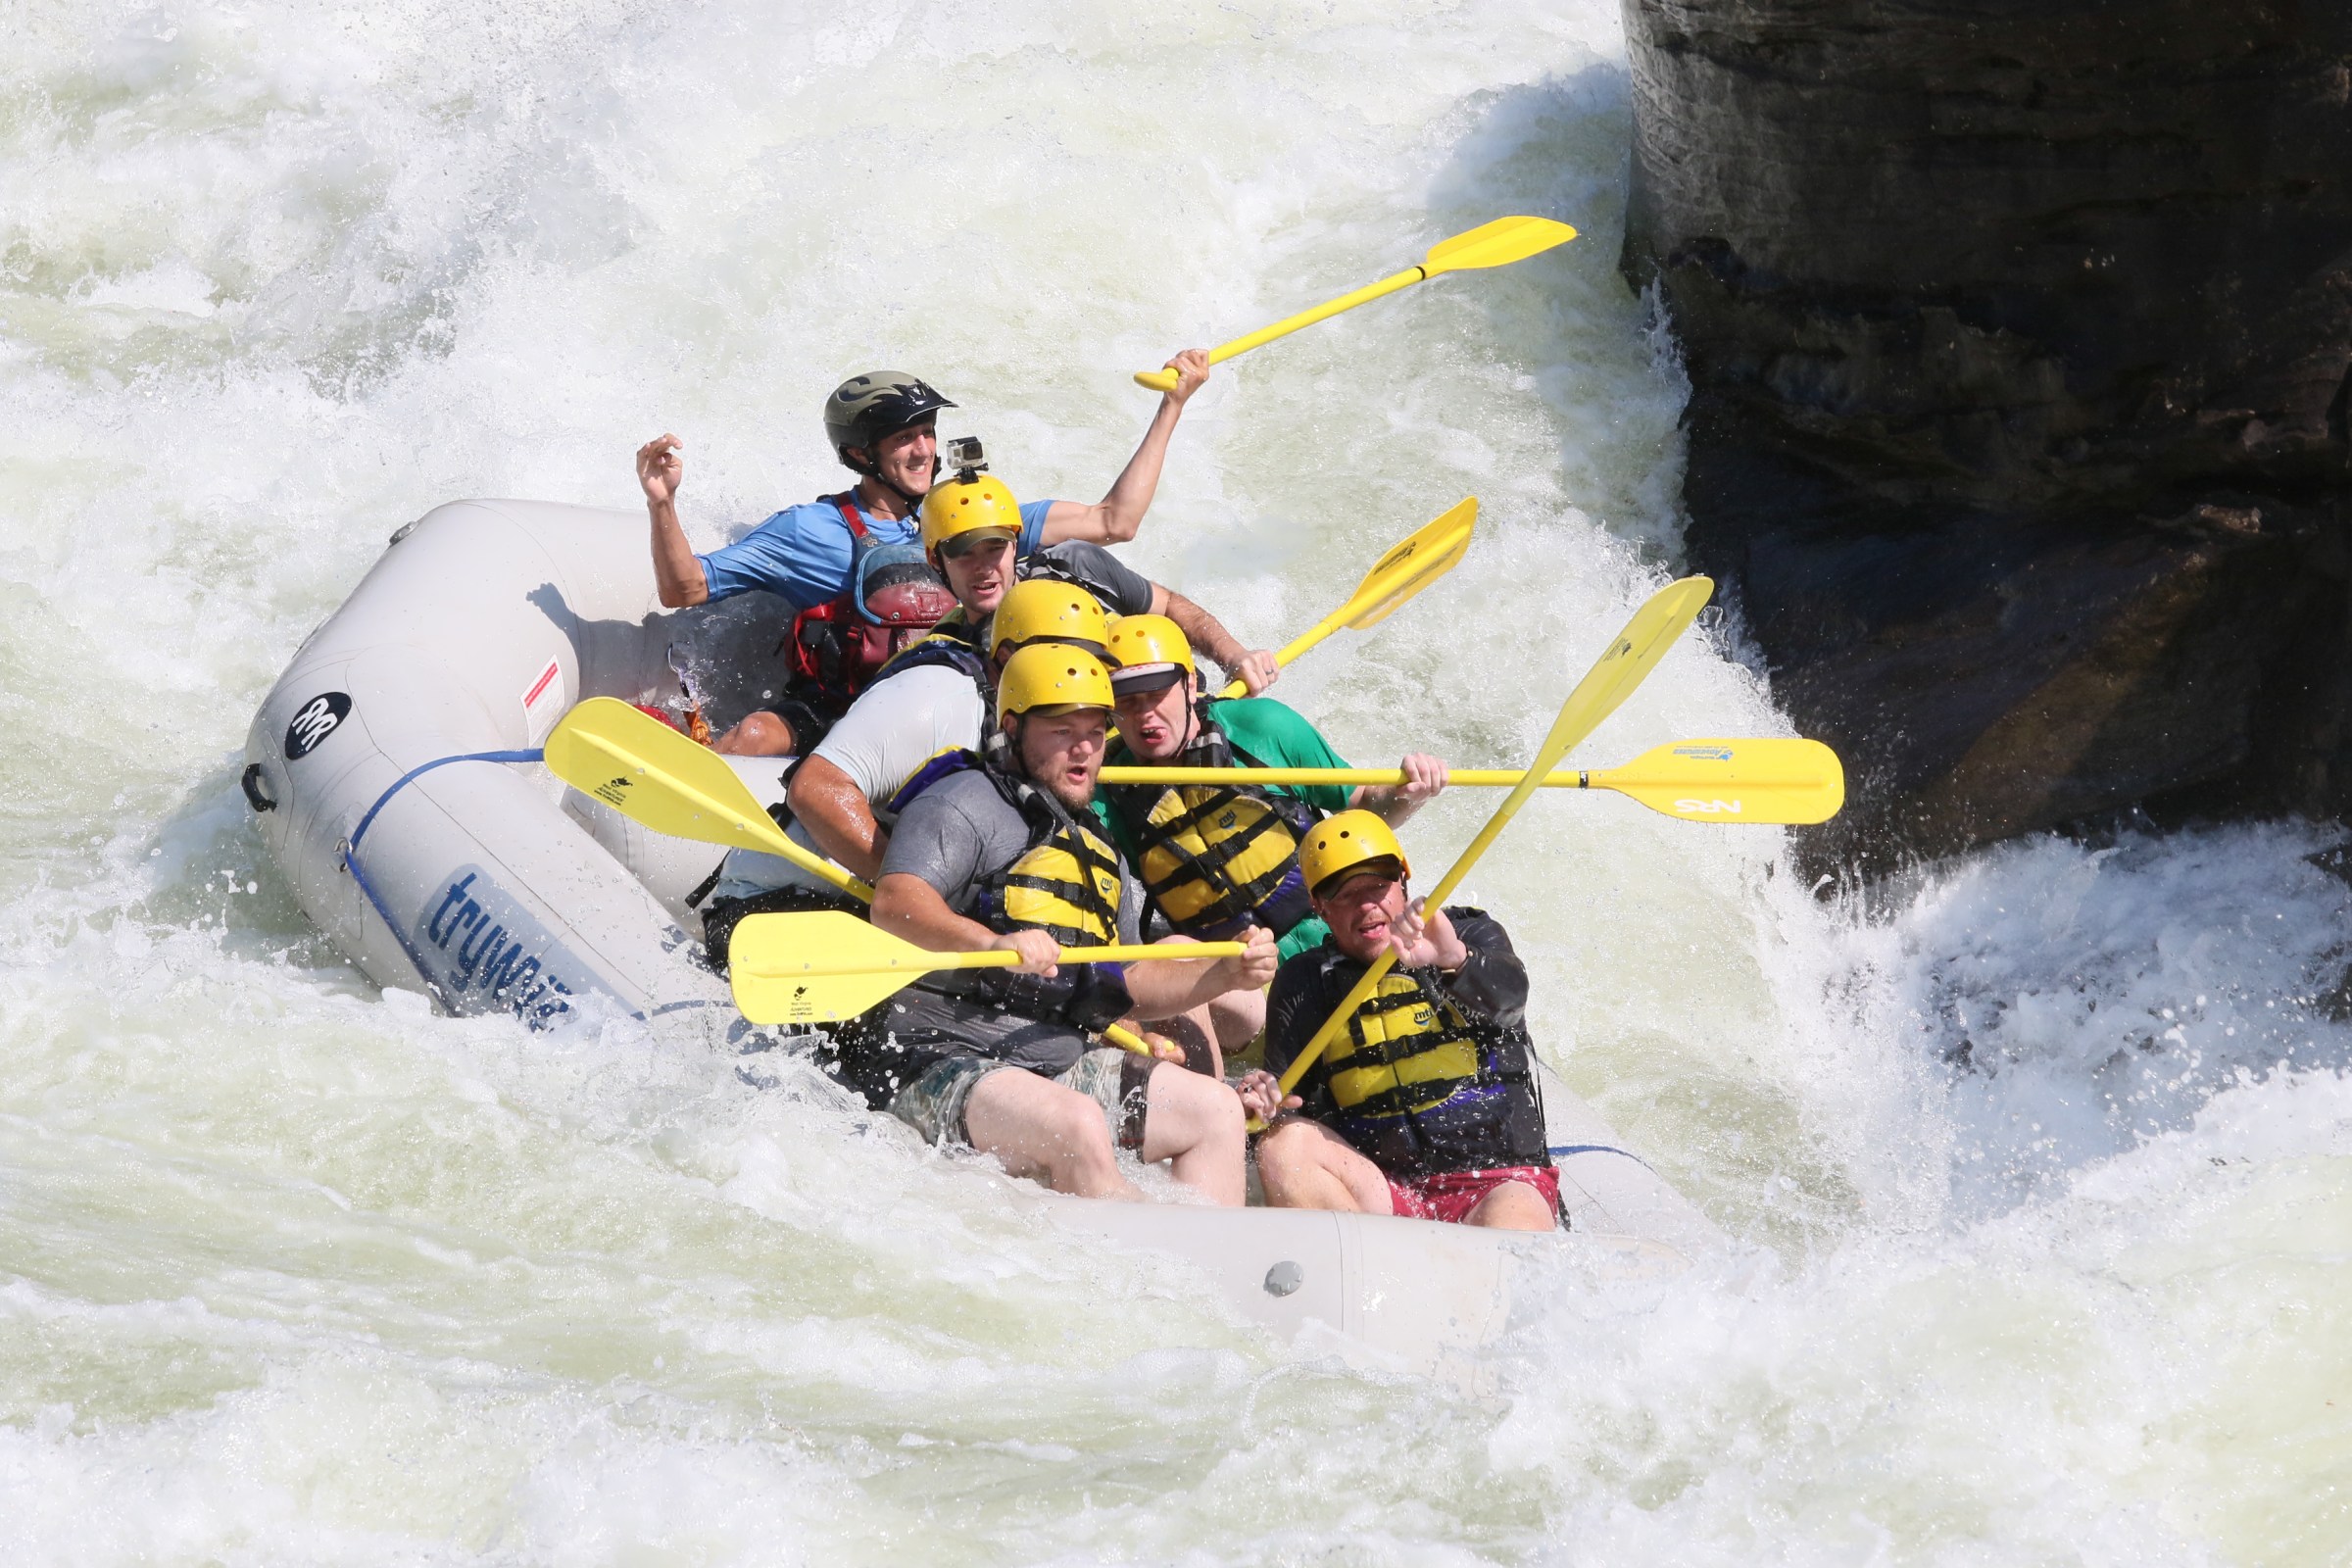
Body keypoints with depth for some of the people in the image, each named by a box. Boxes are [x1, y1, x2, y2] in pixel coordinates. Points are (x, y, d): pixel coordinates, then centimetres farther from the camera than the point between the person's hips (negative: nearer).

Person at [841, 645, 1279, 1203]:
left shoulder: (1096, 850, 24)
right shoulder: (969, 802, -5)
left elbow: (1126, 987, 27)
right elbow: (894, 903, -22)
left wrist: (1226, 974, 9)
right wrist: (992, 945, -40)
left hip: (1057, 1068, 9)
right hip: (939, 1061, -9)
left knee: (1217, 1110, 3)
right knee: (1079, 1127, -33)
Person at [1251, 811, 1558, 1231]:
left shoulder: (1470, 934, 6)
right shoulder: (1304, 985, 11)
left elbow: (1508, 995, -18)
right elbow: (1289, 1099, 8)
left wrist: (1455, 960, -42)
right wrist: (1264, 1106, -18)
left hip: (1500, 1178, -2)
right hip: (1379, 1192, 3)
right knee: (1283, 1145, -26)